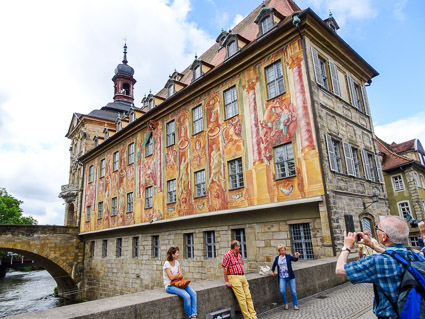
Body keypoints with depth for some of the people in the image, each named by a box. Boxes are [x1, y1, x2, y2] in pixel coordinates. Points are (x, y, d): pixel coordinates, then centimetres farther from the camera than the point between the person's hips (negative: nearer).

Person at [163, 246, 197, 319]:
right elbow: (171, 277, -17)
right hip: (170, 286, -7)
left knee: (193, 294, -16)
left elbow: (181, 276, 2)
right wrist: (178, 274, -1)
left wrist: (175, 276, -17)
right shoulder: (167, 264, -11)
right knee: (186, 296, -27)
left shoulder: (177, 262, 9)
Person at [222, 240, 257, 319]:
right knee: (242, 298, -8)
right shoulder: (228, 255, -10)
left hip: (242, 277, 8)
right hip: (234, 278, -8)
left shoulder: (239, 255, 15)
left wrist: (243, 276, 16)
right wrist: (226, 281, -11)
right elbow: (225, 269, -11)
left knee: (248, 297, 5)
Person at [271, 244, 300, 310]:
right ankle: (285, 304, 13)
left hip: (290, 277, -1)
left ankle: (295, 305, 22)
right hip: (282, 277, 1)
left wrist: (297, 256, -40)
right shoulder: (277, 258, 3)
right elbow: (274, 265, 21)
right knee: (282, 291, -11)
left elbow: (294, 259, -21)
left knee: (293, 291, 2)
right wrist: (272, 271, 21)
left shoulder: (288, 256, -3)